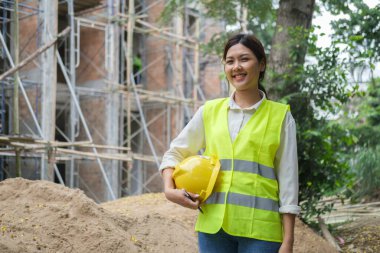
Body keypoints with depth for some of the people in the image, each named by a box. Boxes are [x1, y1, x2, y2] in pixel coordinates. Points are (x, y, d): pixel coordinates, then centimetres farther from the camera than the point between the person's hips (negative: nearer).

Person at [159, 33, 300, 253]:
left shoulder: (280, 116, 2)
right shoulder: (210, 111, 8)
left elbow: (287, 180, 1)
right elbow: (175, 153, 16)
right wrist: (169, 189, -3)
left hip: (259, 228, -2)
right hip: (213, 225, 3)